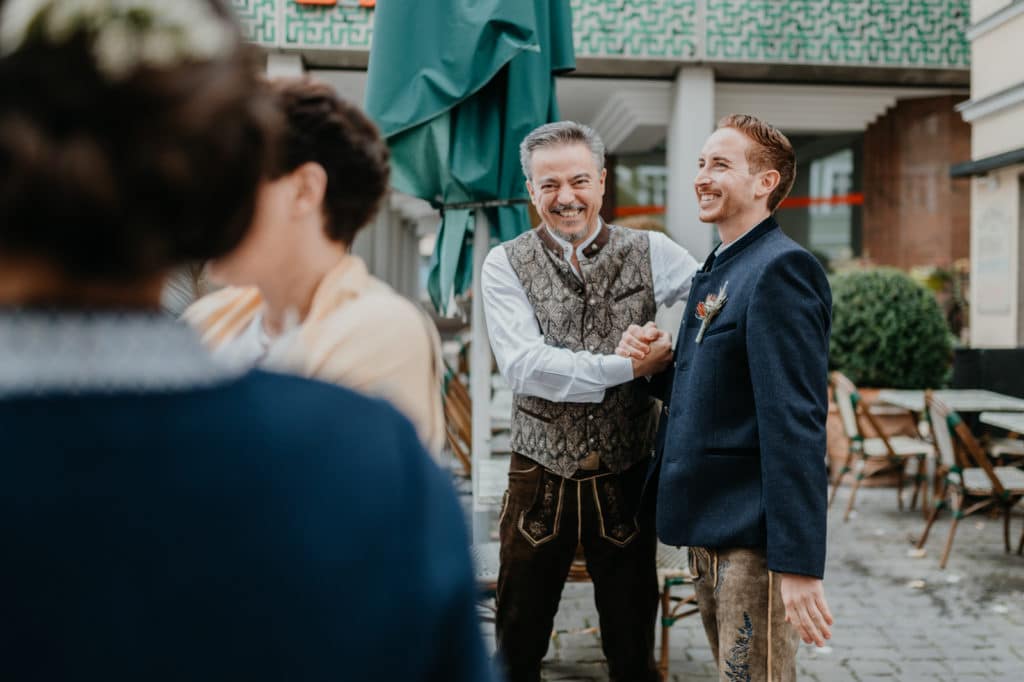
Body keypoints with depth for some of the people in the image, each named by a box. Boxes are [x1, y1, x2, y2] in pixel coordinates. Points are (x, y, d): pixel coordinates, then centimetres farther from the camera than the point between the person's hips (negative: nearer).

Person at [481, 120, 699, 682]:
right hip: (540, 476, 0)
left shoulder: (650, 253, 0)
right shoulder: (506, 265, -3)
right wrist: (629, 366, -18)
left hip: (625, 478, 1)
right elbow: (523, 365, -15)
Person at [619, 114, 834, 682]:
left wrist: (798, 563, -26)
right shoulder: (715, 271, 14)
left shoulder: (781, 268, -15)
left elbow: (796, 422, -22)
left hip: (751, 536, -9)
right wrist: (651, 360, 1)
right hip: (707, 529, 9)